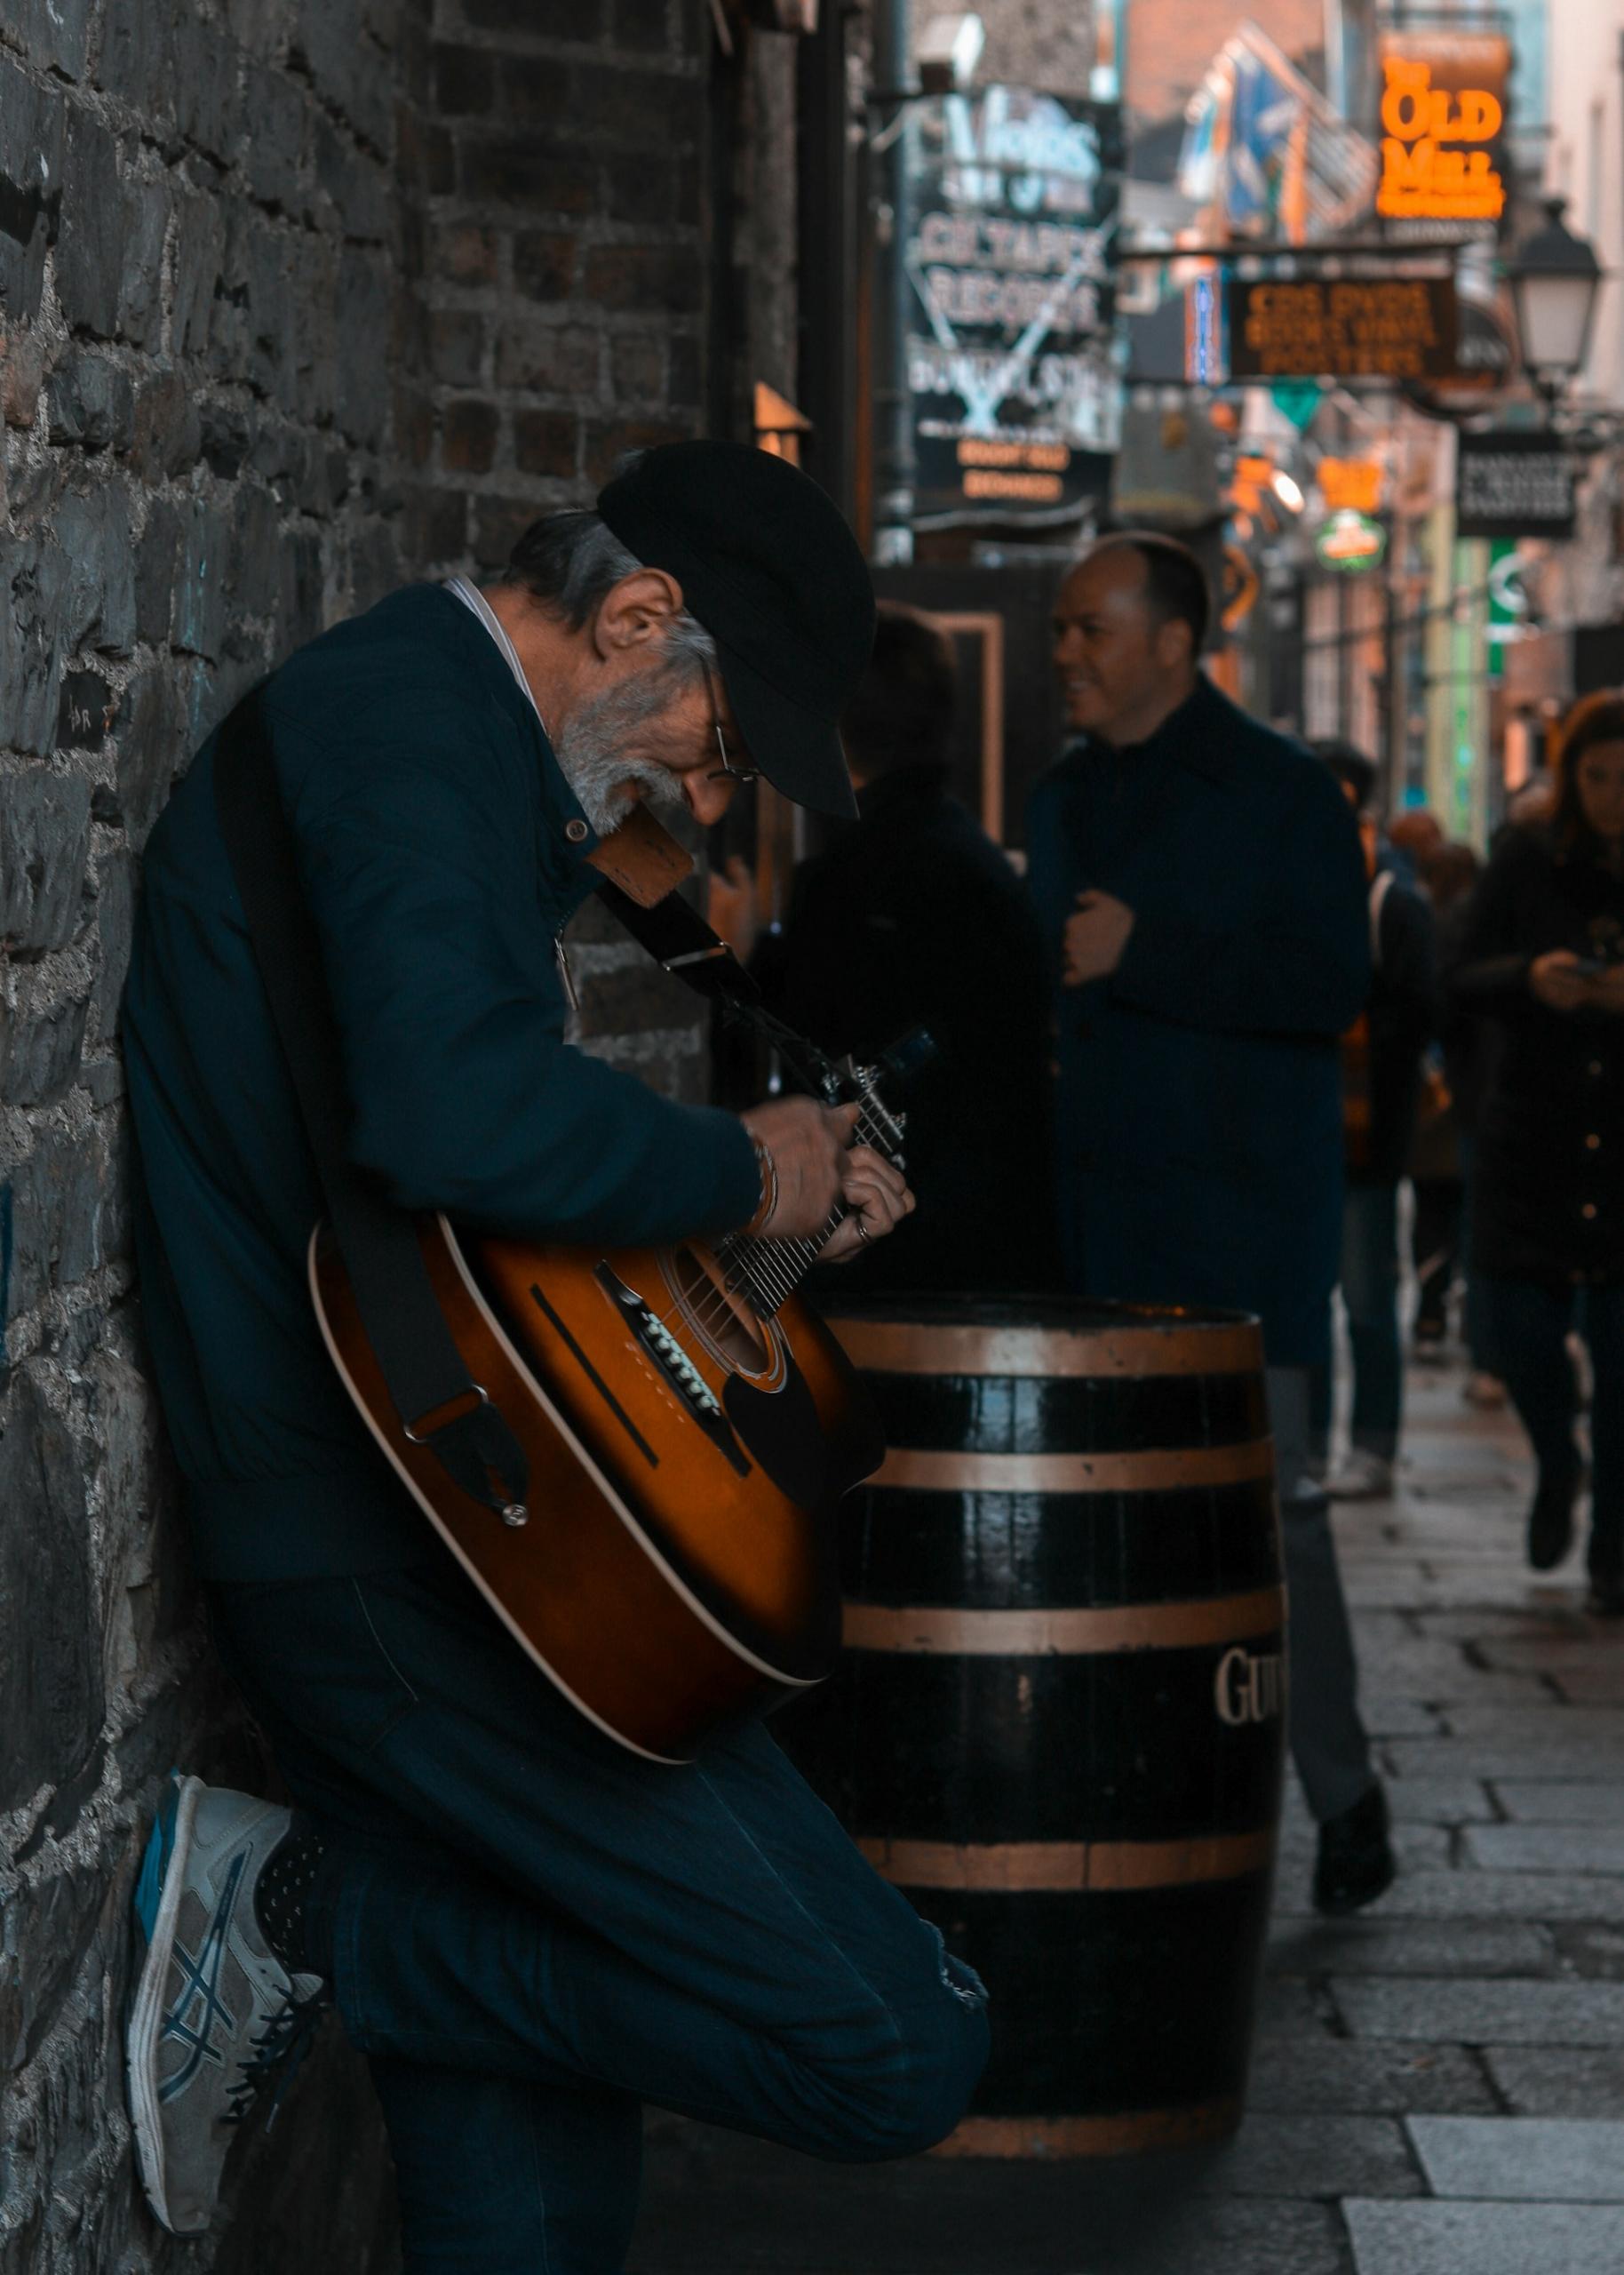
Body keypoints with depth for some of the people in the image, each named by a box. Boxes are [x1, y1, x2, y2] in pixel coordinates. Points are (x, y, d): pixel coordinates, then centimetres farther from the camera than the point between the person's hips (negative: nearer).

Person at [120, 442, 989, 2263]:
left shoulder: (404, 701, 21)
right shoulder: (425, 712, -13)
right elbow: (464, 1114, -32)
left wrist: (787, 1191, 21)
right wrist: (744, 1172, -14)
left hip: (327, 1541, 11)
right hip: (403, 1552, -11)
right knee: (903, 2049, -12)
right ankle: (310, 1914, -7)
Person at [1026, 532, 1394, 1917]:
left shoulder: (1280, 792, -5)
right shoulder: (1064, 801, 16)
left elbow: (1334, 983, -16)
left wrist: (1145, 956, -19)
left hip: (1245, 1216, -6)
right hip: (1097, 1214, 6)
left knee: (1264, 1493, -6)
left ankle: (1341, 1792, 7)